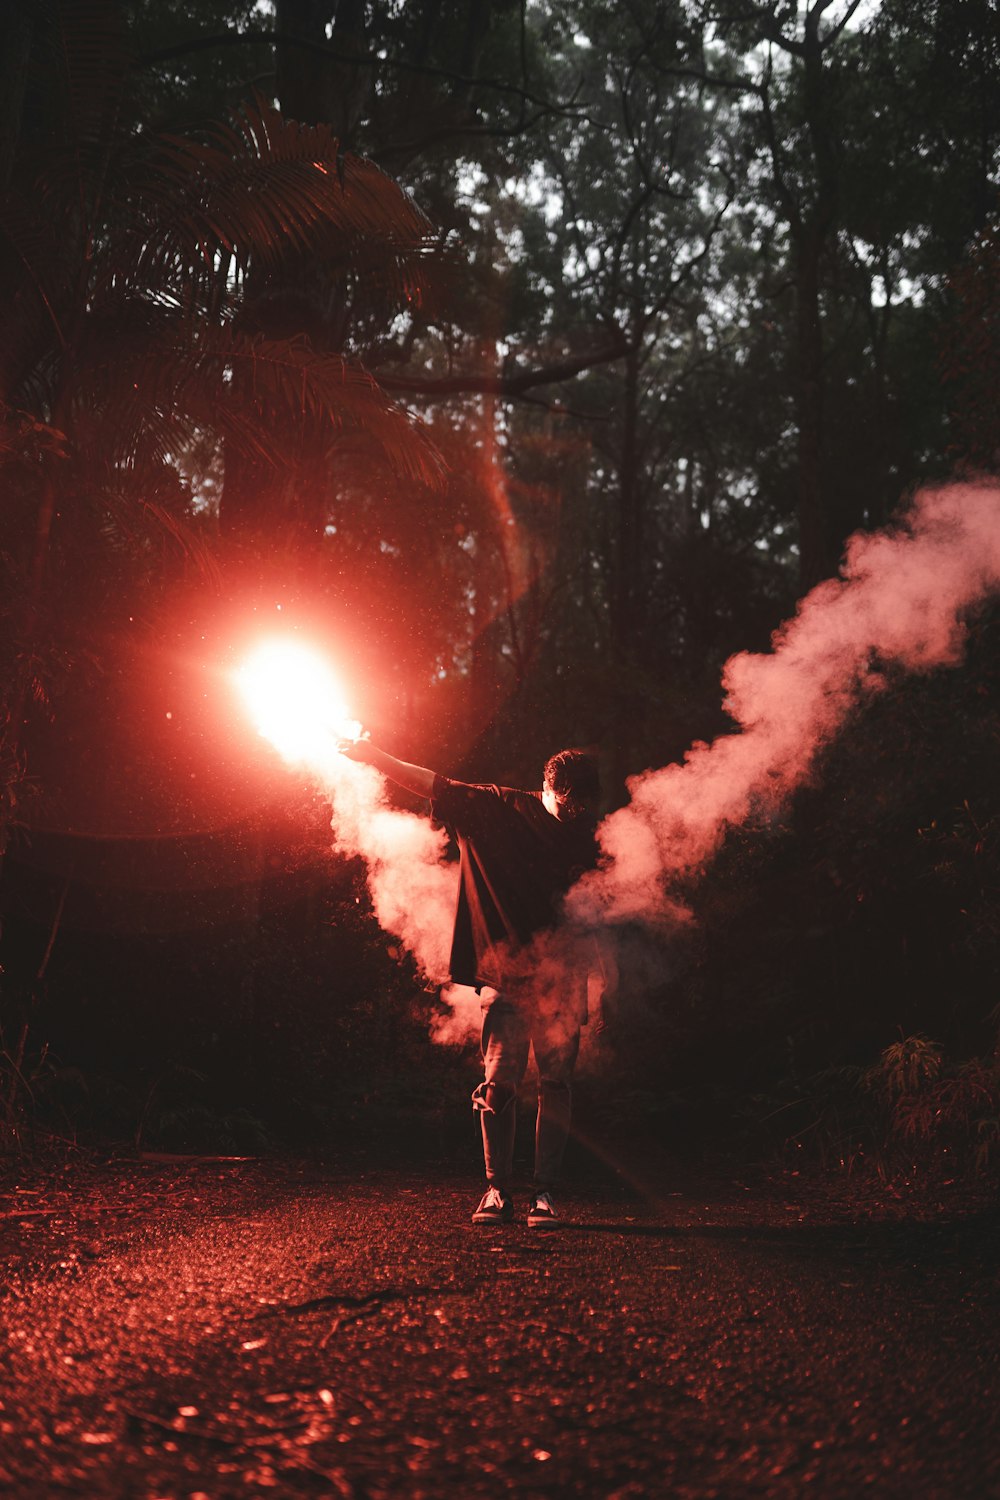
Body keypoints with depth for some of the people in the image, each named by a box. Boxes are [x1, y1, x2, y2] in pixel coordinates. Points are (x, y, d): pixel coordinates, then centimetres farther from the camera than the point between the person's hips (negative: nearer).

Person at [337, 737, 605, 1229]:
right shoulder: (503, 809, 0)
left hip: (561, 976, 1)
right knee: (500, 1081, -5)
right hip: (505, 968, -1)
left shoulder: (590, 838, 4)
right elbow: (434, 784, 2)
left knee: (556, 1082, -1)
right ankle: (497, 1189, 6)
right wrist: (375, 756, -3)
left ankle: (545, 1192, 6)